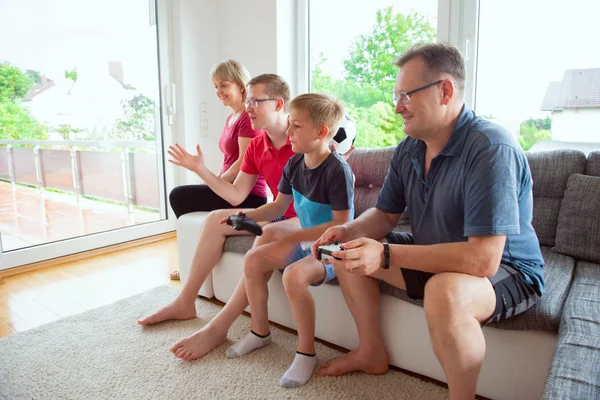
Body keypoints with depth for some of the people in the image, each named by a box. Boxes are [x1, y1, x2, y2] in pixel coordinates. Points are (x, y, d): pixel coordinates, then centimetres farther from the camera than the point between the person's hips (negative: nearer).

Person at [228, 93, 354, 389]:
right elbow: (278, 206, 11)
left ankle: (306, 353, -9)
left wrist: (292, 238, -27)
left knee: (294, 274, -32)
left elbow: (341, 224, -25)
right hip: (305, 241, 9)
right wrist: (246, 216, -4)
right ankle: (260, 332, 19)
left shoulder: (337, 170, -23)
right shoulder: (294, 164, 1)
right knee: (253, 259, 0)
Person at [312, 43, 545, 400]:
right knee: (351, 254, 4)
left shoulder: (491, 149, -28)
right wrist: (349, 231, -16)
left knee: (444, 293, -39)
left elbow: (483, 259, -35)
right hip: (437, 258, 8)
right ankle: (372, 353, 20)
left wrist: (386, 254, -35)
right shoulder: (408, 150, -3)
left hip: (507, 270, -7)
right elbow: (385, 215, 6)